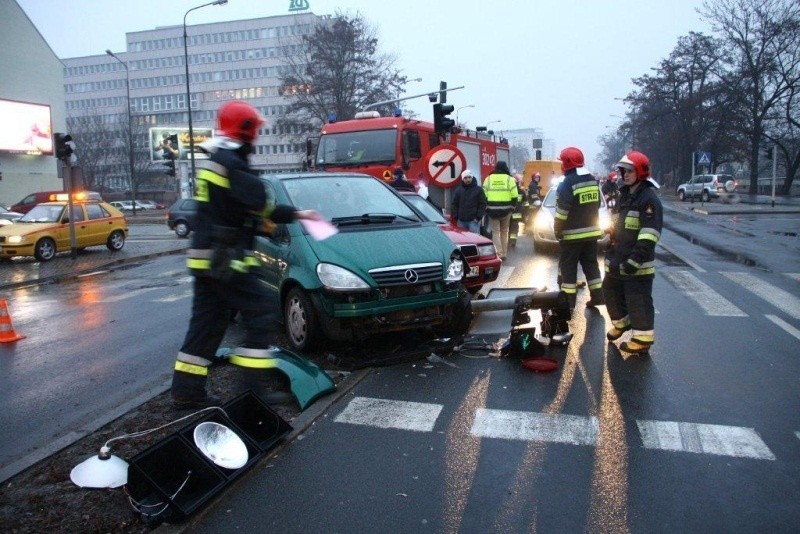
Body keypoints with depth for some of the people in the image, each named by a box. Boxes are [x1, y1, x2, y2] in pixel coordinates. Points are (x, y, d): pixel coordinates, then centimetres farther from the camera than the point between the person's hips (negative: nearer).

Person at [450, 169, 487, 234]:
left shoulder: (479, 190, 3)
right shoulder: (458, 190, 12)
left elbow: (482, 204, 0)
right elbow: (454, 204, 13)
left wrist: (478, 217, -8)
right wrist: (455, 217, 3)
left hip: (474, 221, -3)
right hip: (461, 221, 3)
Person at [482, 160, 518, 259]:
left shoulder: (488, 179, 4)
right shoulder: (510, 179, 0)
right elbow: (514, 196, -4)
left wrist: (486, 207, 11)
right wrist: (512, 207, 8)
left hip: (492, 209, 0)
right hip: (506, 209, 0)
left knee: (495, 232, 4)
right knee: (504, 232, 14)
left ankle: (499, 253, -10)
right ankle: (503, 253, 17)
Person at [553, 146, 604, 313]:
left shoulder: (568, 183, -16)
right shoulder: (593, 181, 9)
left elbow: (562, 211, -19)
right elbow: (596, 205, 15)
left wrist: (557, 230, -10)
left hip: (572, 234, -7)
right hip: (591, 232, 7)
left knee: (568, 268, -1)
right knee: (591, 264, 16)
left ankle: (568, 302, 0)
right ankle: (597, 296, 19)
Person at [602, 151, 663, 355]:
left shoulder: (649, 199, -16)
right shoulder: (624, 194, 14)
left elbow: (649, 236, -23)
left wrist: (635, 260, -28)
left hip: (638, 264, -9)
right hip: (618, 259, 9)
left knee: (638, 301, -3)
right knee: (610, 290, 20)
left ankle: (643, 339, 6)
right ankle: (621, 322, 39)